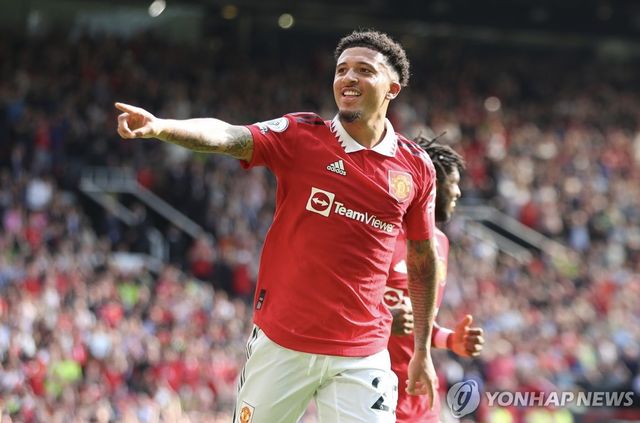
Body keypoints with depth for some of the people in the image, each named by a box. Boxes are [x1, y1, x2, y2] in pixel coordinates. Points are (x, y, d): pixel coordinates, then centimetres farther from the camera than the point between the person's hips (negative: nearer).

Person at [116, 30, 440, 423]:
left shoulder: (417, 167, 3)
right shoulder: (301, 136, -3)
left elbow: (424, 258, 13)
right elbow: (225, 136, -20)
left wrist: (423, 351, 15)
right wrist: (160, 126, -40)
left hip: (361, 356, 1)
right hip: (281, 345, -1)